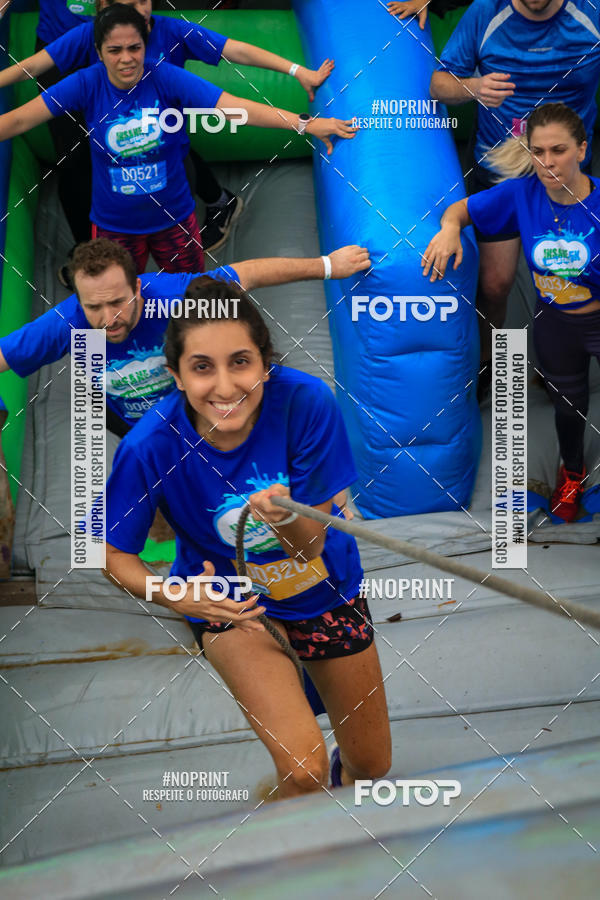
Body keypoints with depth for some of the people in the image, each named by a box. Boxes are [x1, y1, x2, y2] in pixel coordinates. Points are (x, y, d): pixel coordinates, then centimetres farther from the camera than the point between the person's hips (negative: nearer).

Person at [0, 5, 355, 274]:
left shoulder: (166, 78, -19)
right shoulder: (87, 85, -16)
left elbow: (233, 106, -26)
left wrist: (305, 124, -35)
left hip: (174, 218, 0)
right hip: (114, 225, 0)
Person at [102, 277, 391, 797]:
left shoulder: (306, 402, -30)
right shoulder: (150, 446, -30)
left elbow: (310, 547, -24)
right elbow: (113, 551, -14)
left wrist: (284, 517, -47)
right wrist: (174, 596, -33)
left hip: (324, 591, 2)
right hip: (227, 599, -2)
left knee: (372, 766, 17)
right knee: (302, 770, -21)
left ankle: (346, 774, 56)